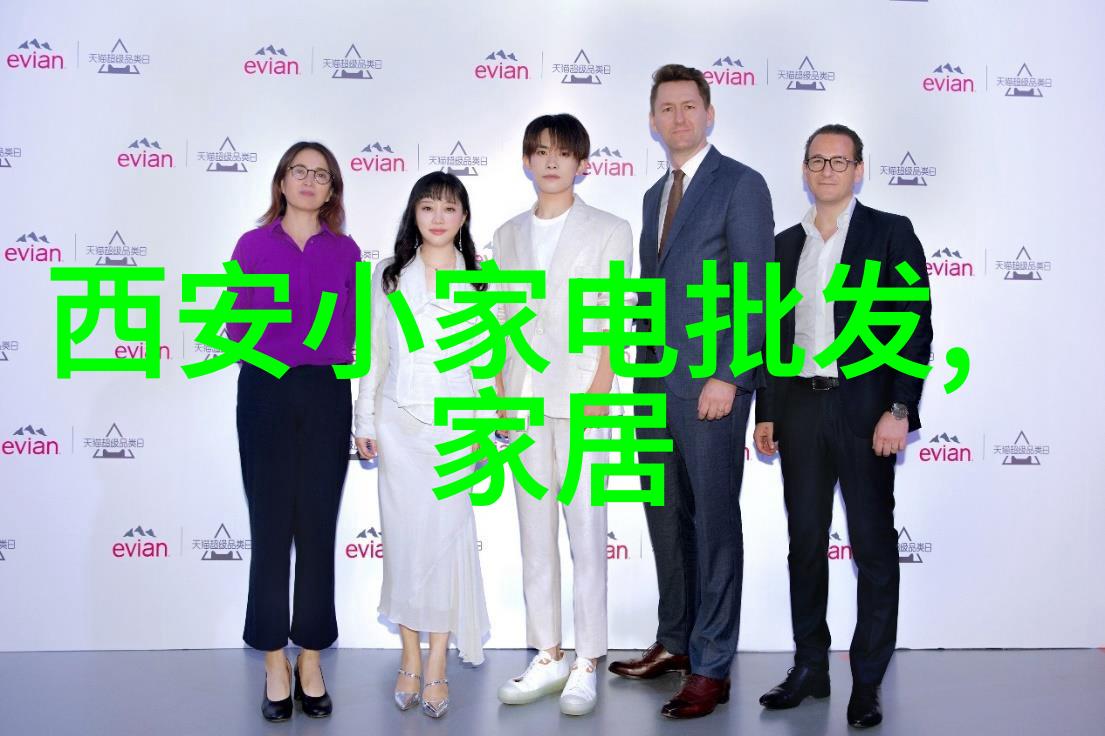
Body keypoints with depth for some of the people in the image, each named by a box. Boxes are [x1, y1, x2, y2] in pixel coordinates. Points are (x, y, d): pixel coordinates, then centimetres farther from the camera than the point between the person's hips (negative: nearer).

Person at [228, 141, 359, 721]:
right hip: (265, 391, -1)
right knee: (270, 526, 1)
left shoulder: (345, 251, 9)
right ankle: (275, 664, 11)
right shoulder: (253, 245, 7)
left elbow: (351, 329, 9)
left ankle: (310, 661, 14)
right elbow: (236, 327, 5)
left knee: (318, 526, 4)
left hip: (326, 395, 1)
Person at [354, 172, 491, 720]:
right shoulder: (389, 275, 9)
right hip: (398, 424, 2)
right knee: (403, 537, 5)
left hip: (454, 425, -1)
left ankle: (437, 667, 7)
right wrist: (364, 421, 7)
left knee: (446, 539, -4)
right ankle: (410, 659, 18)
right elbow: (374, 352, 9)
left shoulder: (480, 279, 5)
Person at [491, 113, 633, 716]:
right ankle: (547, 658, 18)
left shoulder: (609, 231, 2)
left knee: (587, 534, -2)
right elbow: (504, 320, 13)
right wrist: (501, 393, 7)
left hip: (580, 395, -4)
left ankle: (586, 665, 8)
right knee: (535, 533, 8)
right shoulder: (509, 235, 14)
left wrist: (600, 390, -13)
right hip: (525, 396, 4)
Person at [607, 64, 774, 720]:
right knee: (667, 519, 14)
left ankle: (712, 668, 9)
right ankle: (675, 642, 28)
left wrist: (728, 376, -18)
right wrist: (641, 372, 15)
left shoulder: (742, 185, -5)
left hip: (710, 387, -7)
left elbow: (755, 290, -12)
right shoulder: (655, 194, 18)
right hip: (655, 385, 8)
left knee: (715, 523, 0)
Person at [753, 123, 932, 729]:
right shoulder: (785, 245, 13)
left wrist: (899, 411, -13)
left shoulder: (891, 234, 0)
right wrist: (765, 414, 10)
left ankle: (868, 681, 13)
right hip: (800, 409, 4)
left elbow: (916, 326, -5)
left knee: (874, 547, 3)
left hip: (865, 407, -4)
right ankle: (809, 668, 22)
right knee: (805, 543, 10)